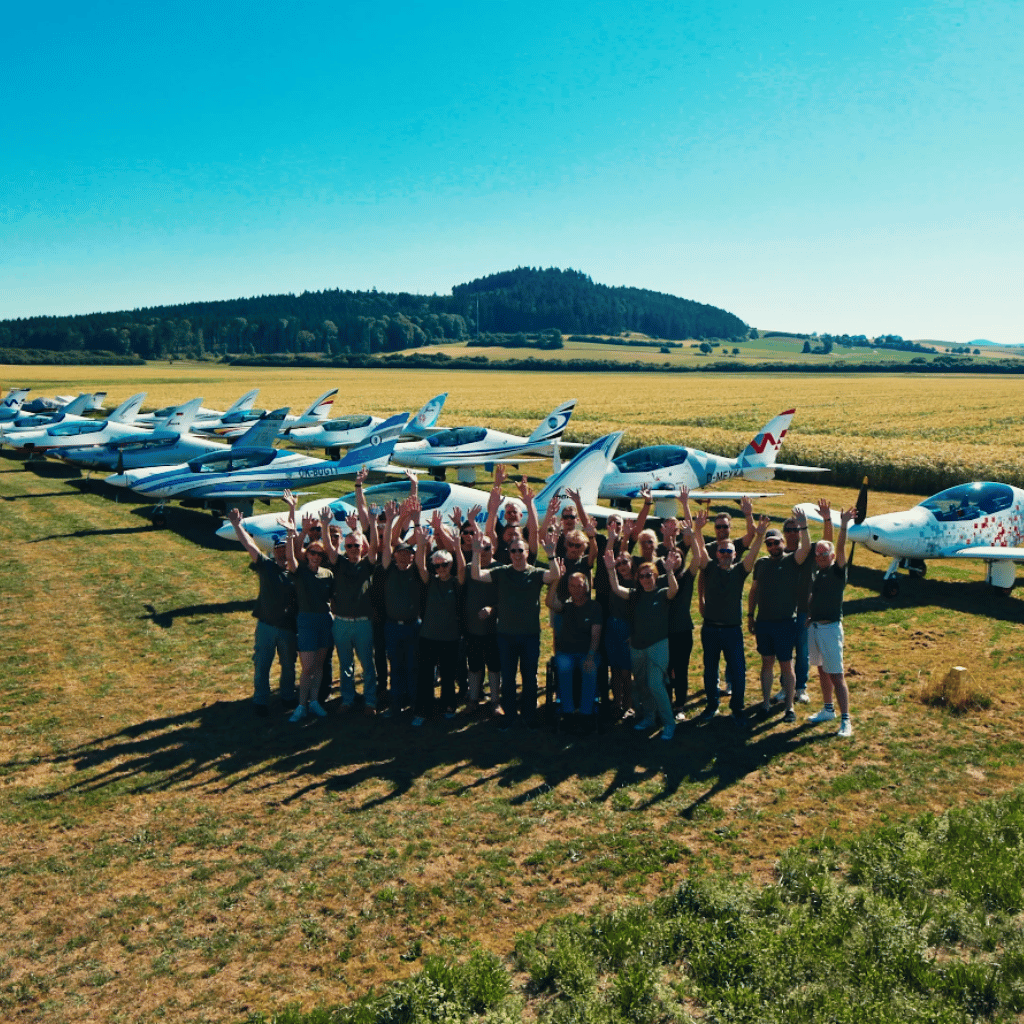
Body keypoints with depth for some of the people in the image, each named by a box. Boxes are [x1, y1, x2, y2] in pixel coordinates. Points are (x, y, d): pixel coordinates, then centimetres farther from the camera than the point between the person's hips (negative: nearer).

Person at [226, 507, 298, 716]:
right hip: (266, 626, -1)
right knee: (261, 665, 5)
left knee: (289, 665, 15)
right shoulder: (266, 566, -2)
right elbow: (250, 546, -12)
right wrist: (237, 525, -20)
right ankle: (260, 701, 19)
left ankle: (288, 697, 33)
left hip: (288, 627, 1)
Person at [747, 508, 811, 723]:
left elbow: (806, 548, -24)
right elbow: (753, 591, 14)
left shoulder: (792, 561, -4)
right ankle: (766, 702, 19)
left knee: (786, 664, 1)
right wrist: (750, 615, 11)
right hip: (763, 622, 4)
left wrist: (803, 527, -36)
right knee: (767, 662, 11)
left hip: (785, 622, -4)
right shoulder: (760, 564, 8)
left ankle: (790, 708, 8)